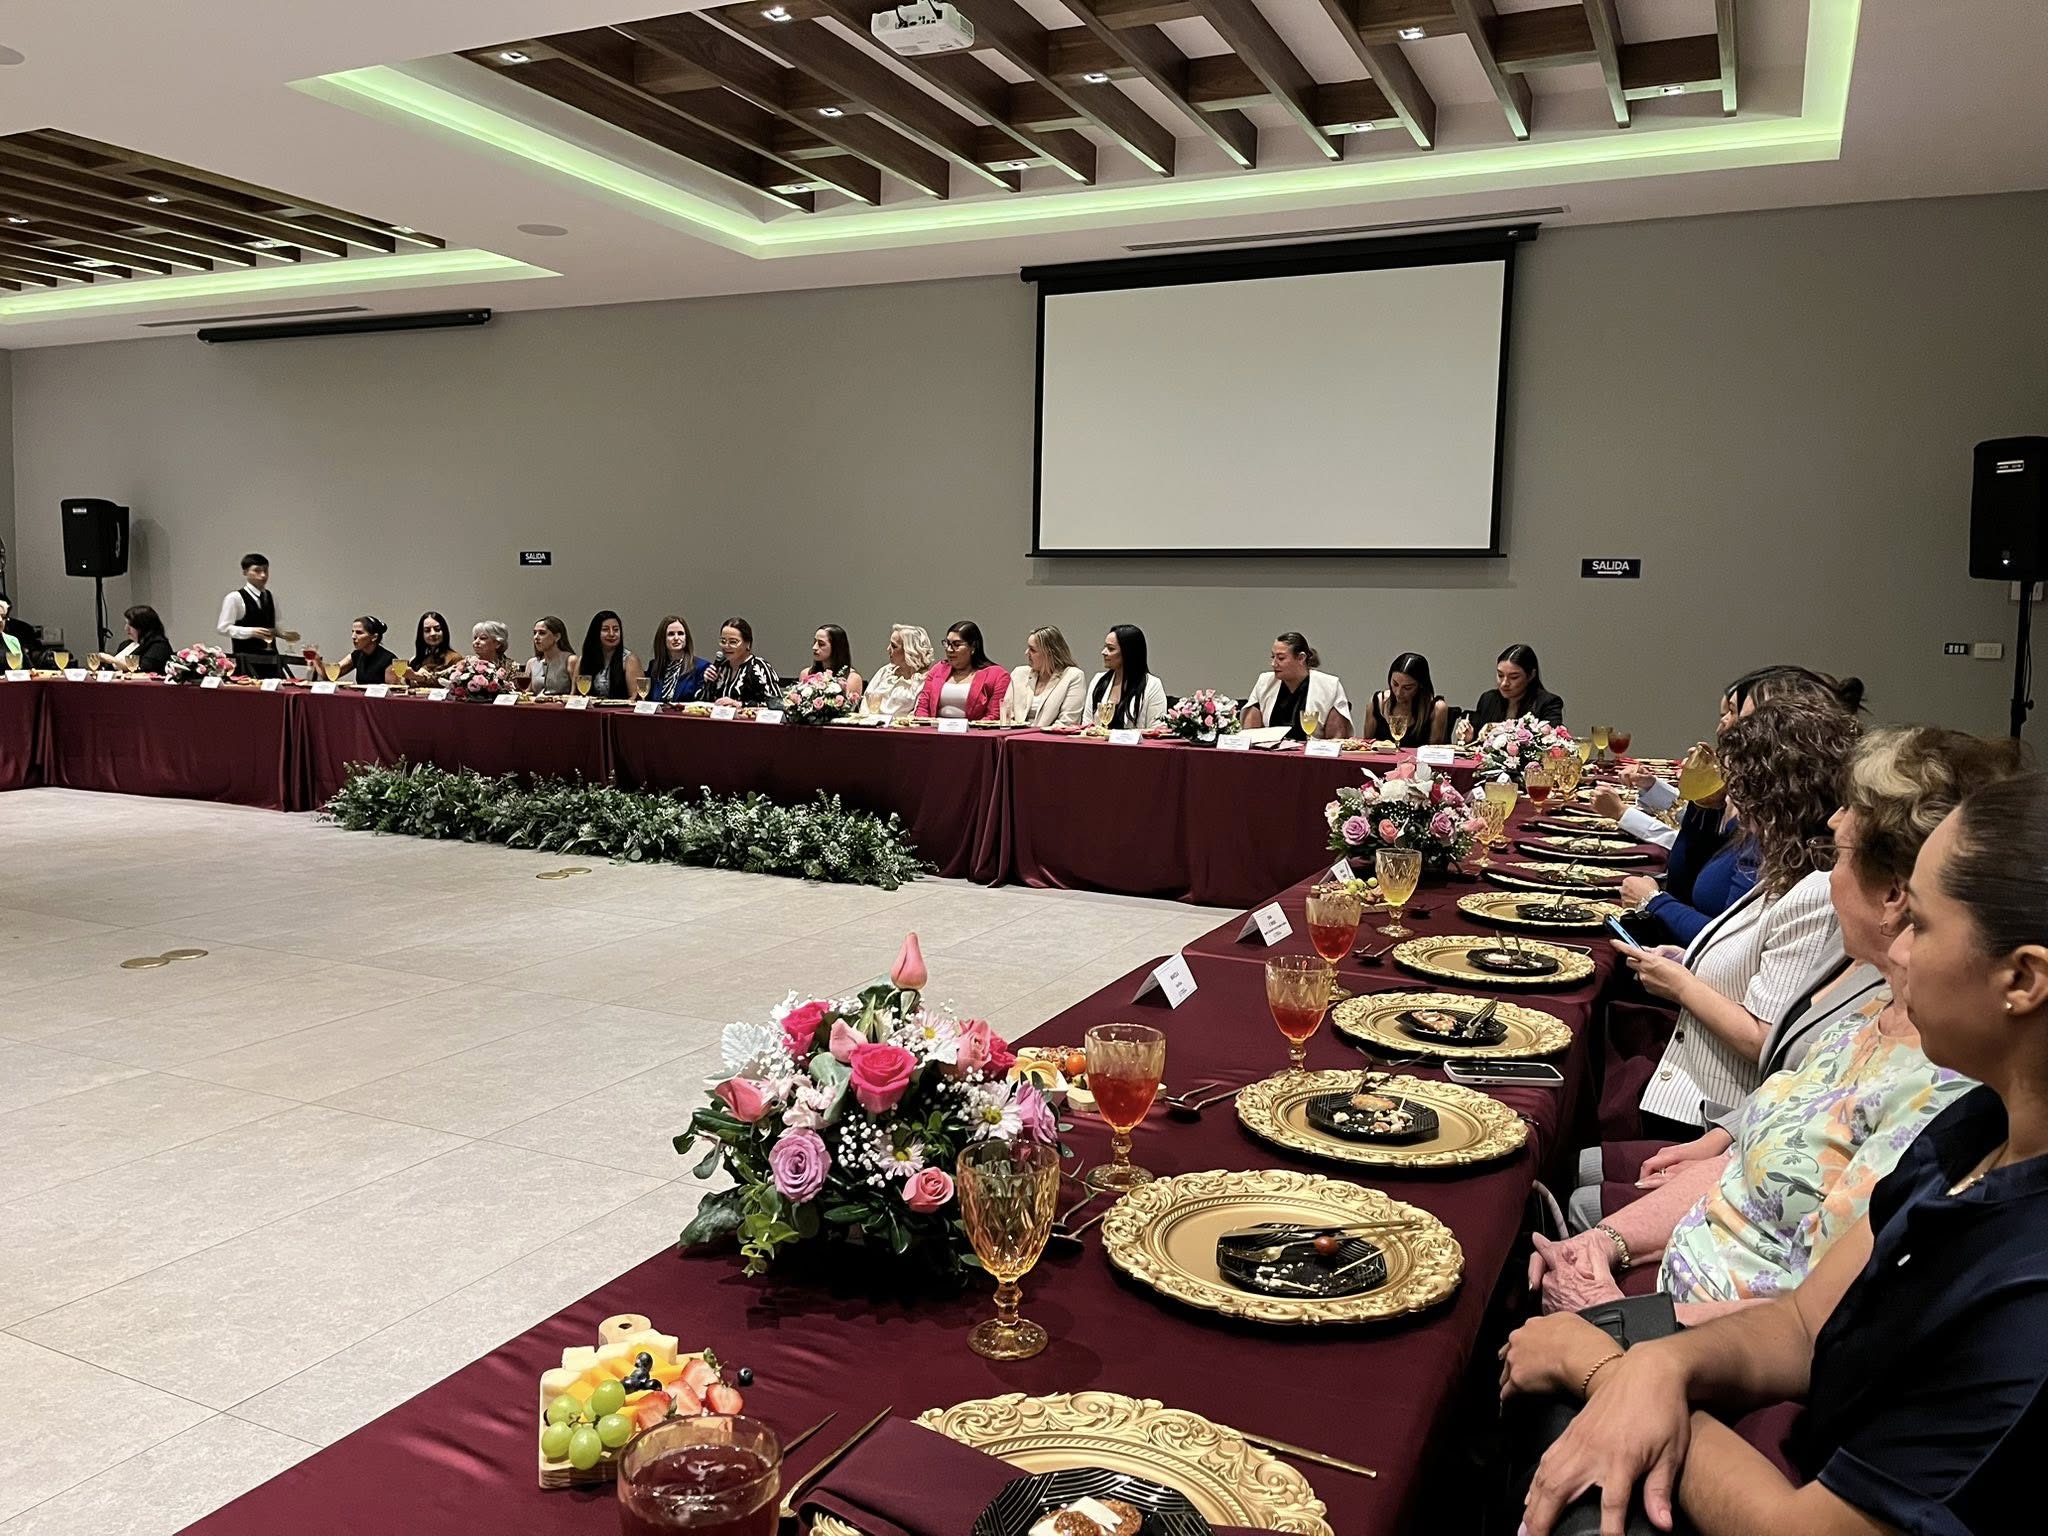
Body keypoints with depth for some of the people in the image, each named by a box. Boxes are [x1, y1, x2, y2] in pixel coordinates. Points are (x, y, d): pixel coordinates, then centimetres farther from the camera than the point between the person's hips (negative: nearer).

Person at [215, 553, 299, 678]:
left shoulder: (271, 597, 13)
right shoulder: (235, 598, -4)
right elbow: (223, 627, -7)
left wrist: (283, 634, 3)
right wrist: (251, 632, -19)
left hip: (271, 657, 5)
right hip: (247, 658, -5)